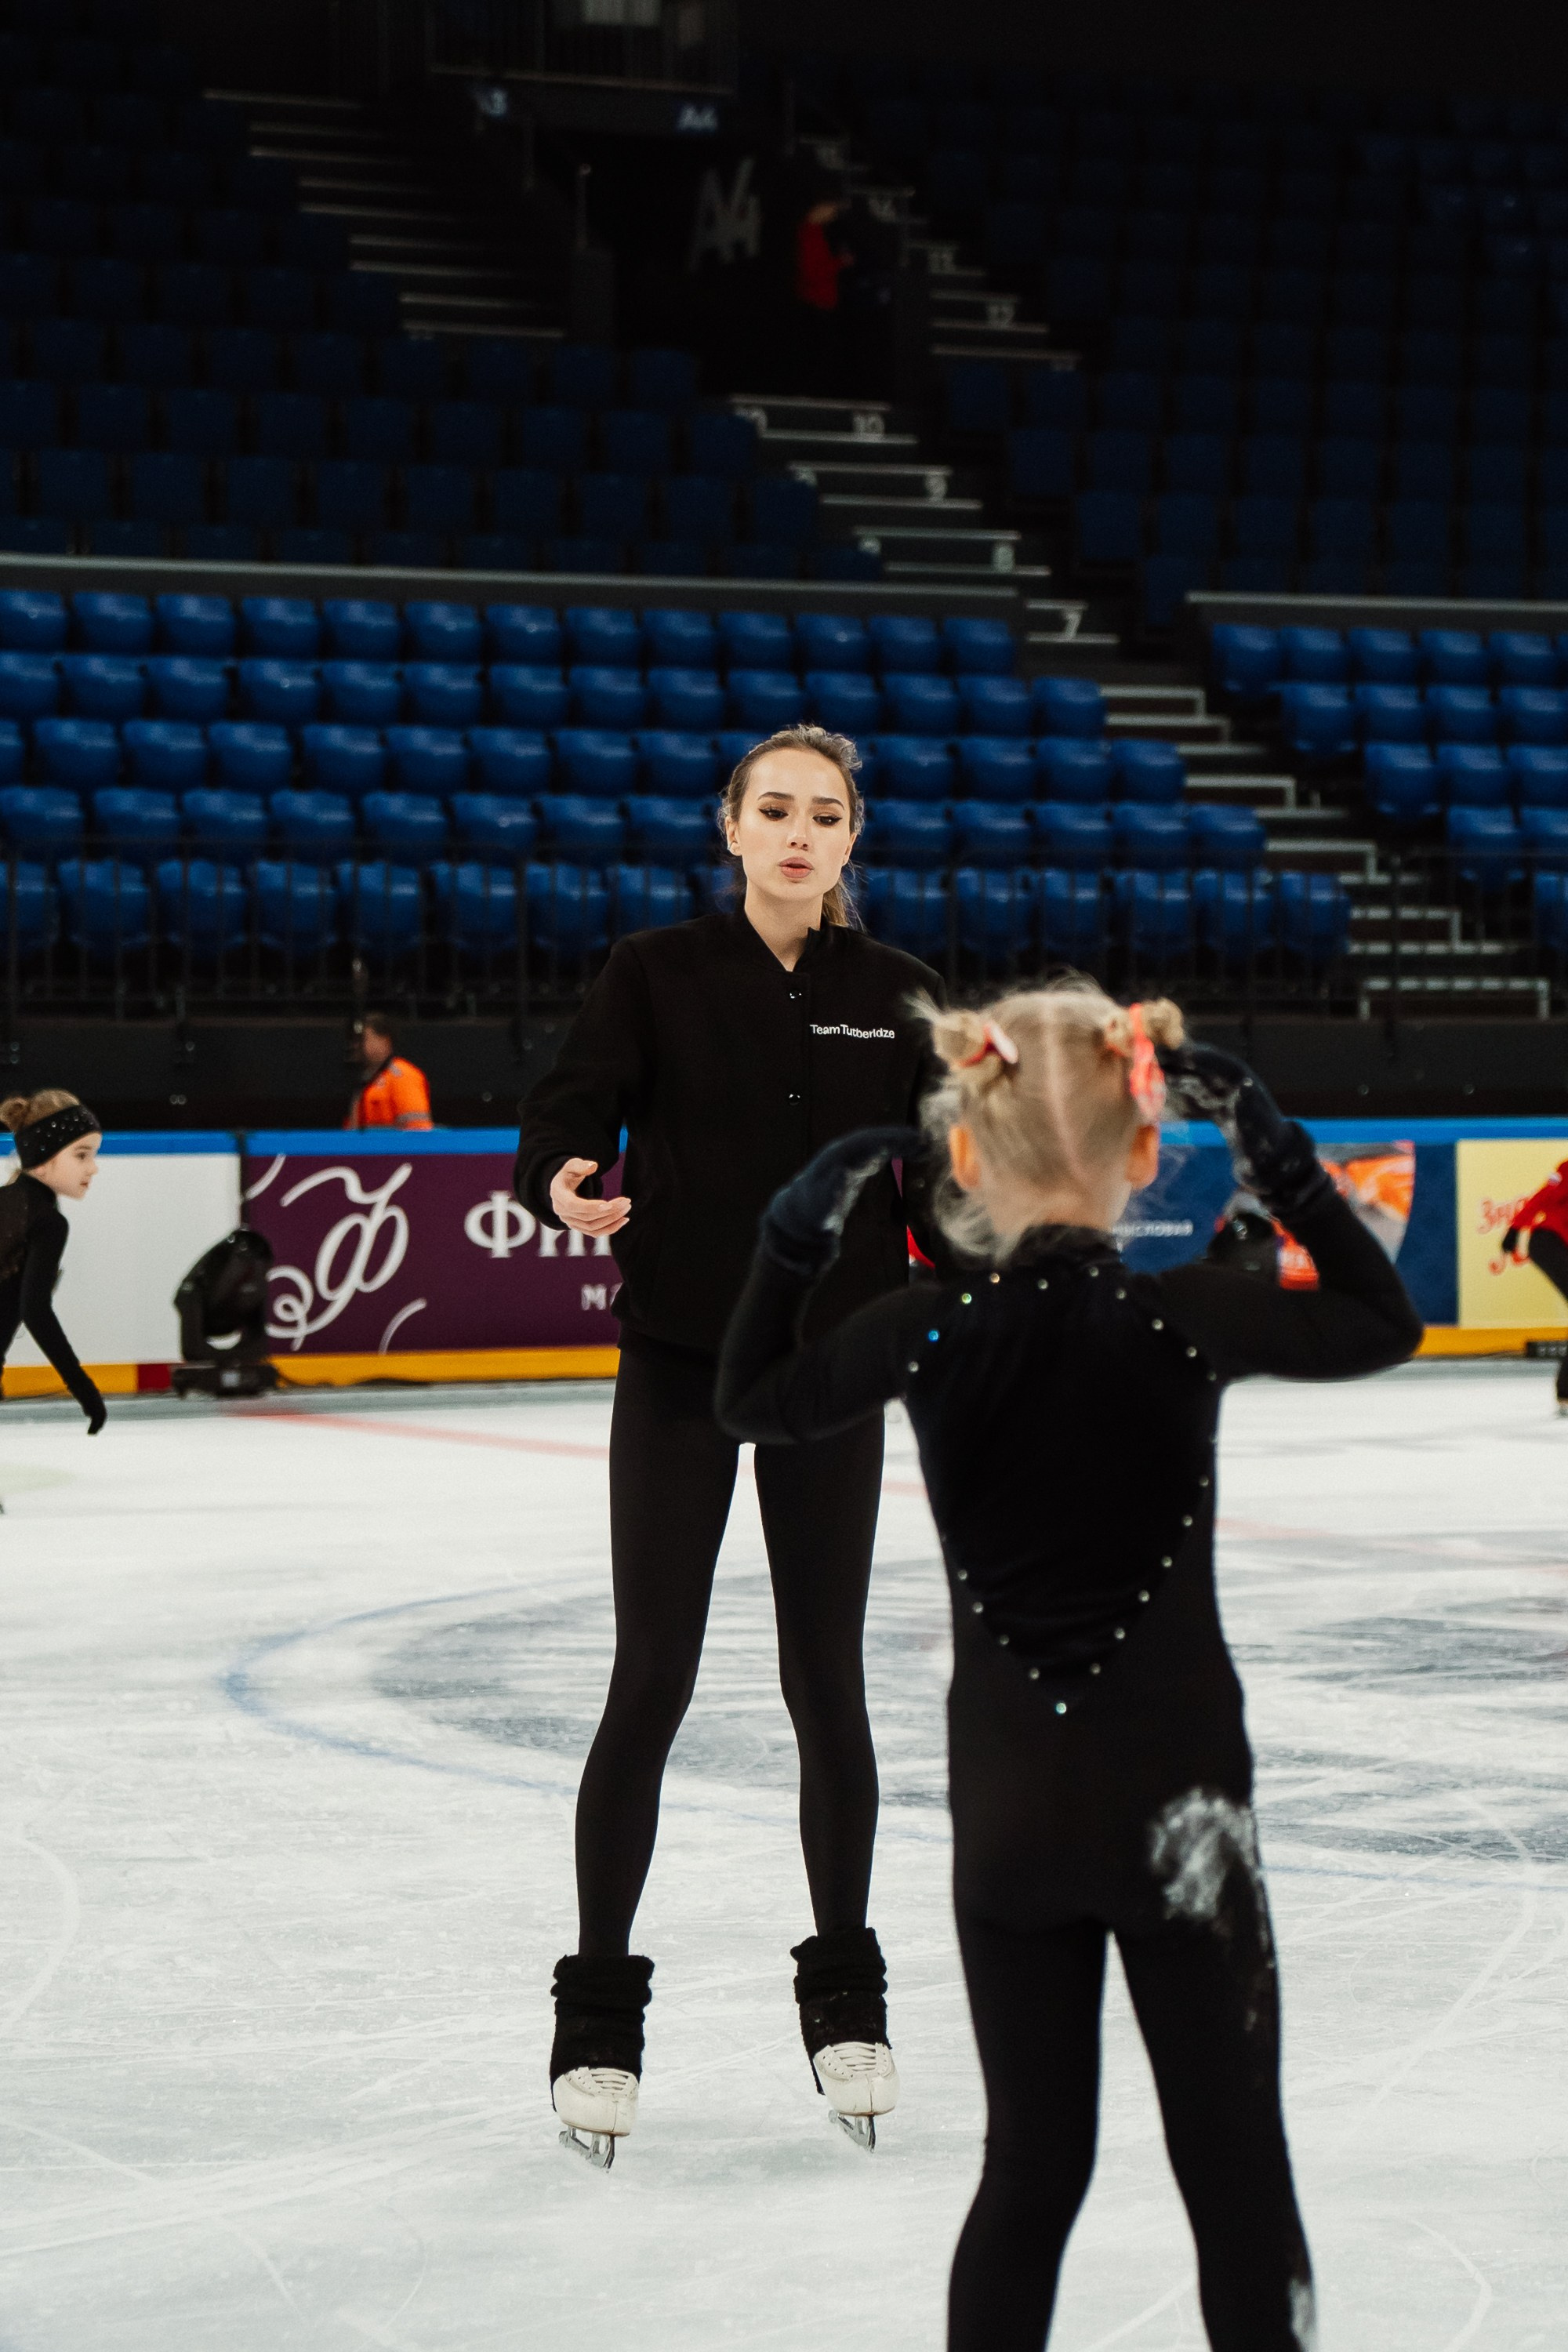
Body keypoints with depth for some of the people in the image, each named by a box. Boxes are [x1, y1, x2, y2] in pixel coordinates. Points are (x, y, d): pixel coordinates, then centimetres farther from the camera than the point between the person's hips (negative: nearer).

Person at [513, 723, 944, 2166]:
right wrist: (566, 1185, -32)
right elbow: (566, 1114, -11)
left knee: (828, 1682, 7)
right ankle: (599, 2017, 6)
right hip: (679, 1366, -2)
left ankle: (846, 1994, 21)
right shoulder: (659, 975, -3)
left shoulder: (892, 994, 4)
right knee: (652, 1683, -3)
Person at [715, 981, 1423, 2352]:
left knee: (1033, 2162, 14)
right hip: (1172, 1790, -3)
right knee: (1234, 2165, 6)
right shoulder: (1188, 1318, -12)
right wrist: (1280, 1159, 4)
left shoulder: (929, 1332, -8)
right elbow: (1387, 1323, 6)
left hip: (1007, 1806, 3)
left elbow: (753, 1401, 10)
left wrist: (799, 1227, 7)